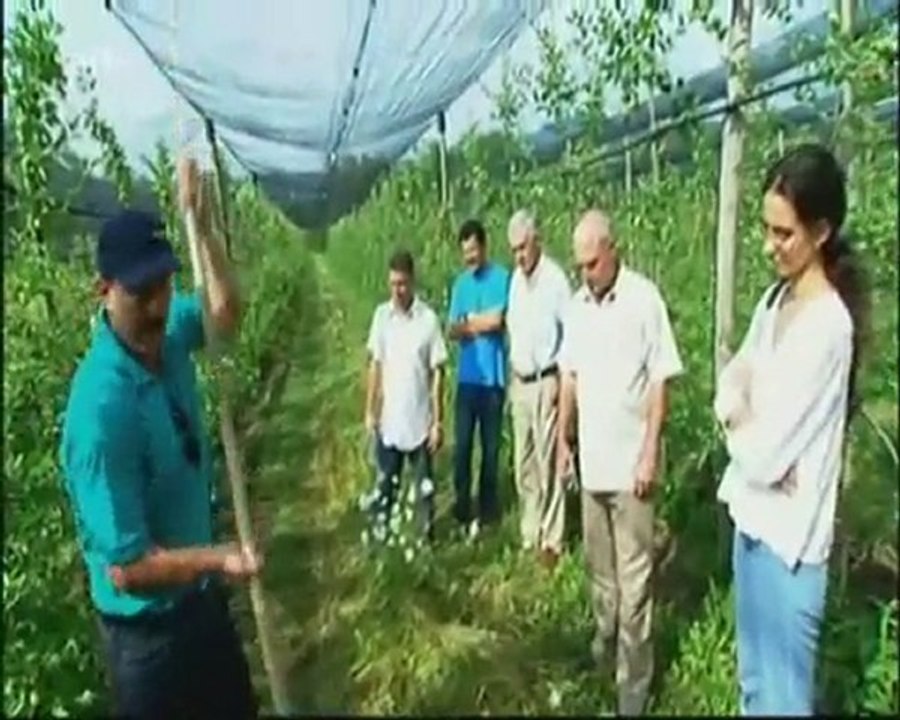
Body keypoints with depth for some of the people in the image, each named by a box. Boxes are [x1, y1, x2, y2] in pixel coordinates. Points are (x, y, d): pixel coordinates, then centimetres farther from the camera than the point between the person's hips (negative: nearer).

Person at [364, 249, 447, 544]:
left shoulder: (429, 319, -10)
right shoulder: (382, 315, 0)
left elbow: (438, 373, -7)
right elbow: (375, 365, 7)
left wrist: (438, 421, -8)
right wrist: (370, 410, 5)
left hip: (420, 421, -2)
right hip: (389, 420, 3)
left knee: (424, 485, 10)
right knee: (385, 482, 12)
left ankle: (427, 534, 24)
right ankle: (381, 531, 25)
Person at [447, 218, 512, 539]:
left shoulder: (502, 278, -5)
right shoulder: (460, 283, 9)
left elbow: (496, 320, -16)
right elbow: (452, 330, 4)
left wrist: (468, 322, -1)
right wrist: (479, 324, -13)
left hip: (492, 377, -3)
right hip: (466, 377, 4)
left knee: (491, 446, 7)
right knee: (462, 444, 3)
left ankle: (487, 511, 20)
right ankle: (462, 509, 15)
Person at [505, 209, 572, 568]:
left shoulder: (556, 278, -12)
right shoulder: (515, 279, 11)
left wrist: (560, 377, -13)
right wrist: (513, 368, 13)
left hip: (545, 382, -7)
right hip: (520, 381, 7)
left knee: (548, 462, -3)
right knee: (523, 464, 12)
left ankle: (551, 540, 7)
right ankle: (529, 534, 24)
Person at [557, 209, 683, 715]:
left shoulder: (644, 299, -14)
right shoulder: (577, 305, 5)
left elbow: (660, 382, -13)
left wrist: (650, 453, -15)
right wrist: (564, 439, 12)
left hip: (630, 463, -5)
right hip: (592, 461, 6)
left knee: (634, 575, 4)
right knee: (599, 564, 20)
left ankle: (636, 675, 17)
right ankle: (605, 637, 40)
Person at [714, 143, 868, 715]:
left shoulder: (828, 324, -22)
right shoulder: (776, 299, 5)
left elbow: (766, 455, -22)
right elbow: (732, 383, 10)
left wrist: (742, 426, -2)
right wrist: (743, 415, -11)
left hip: (788, 534, -8)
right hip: (752, 517, 8)